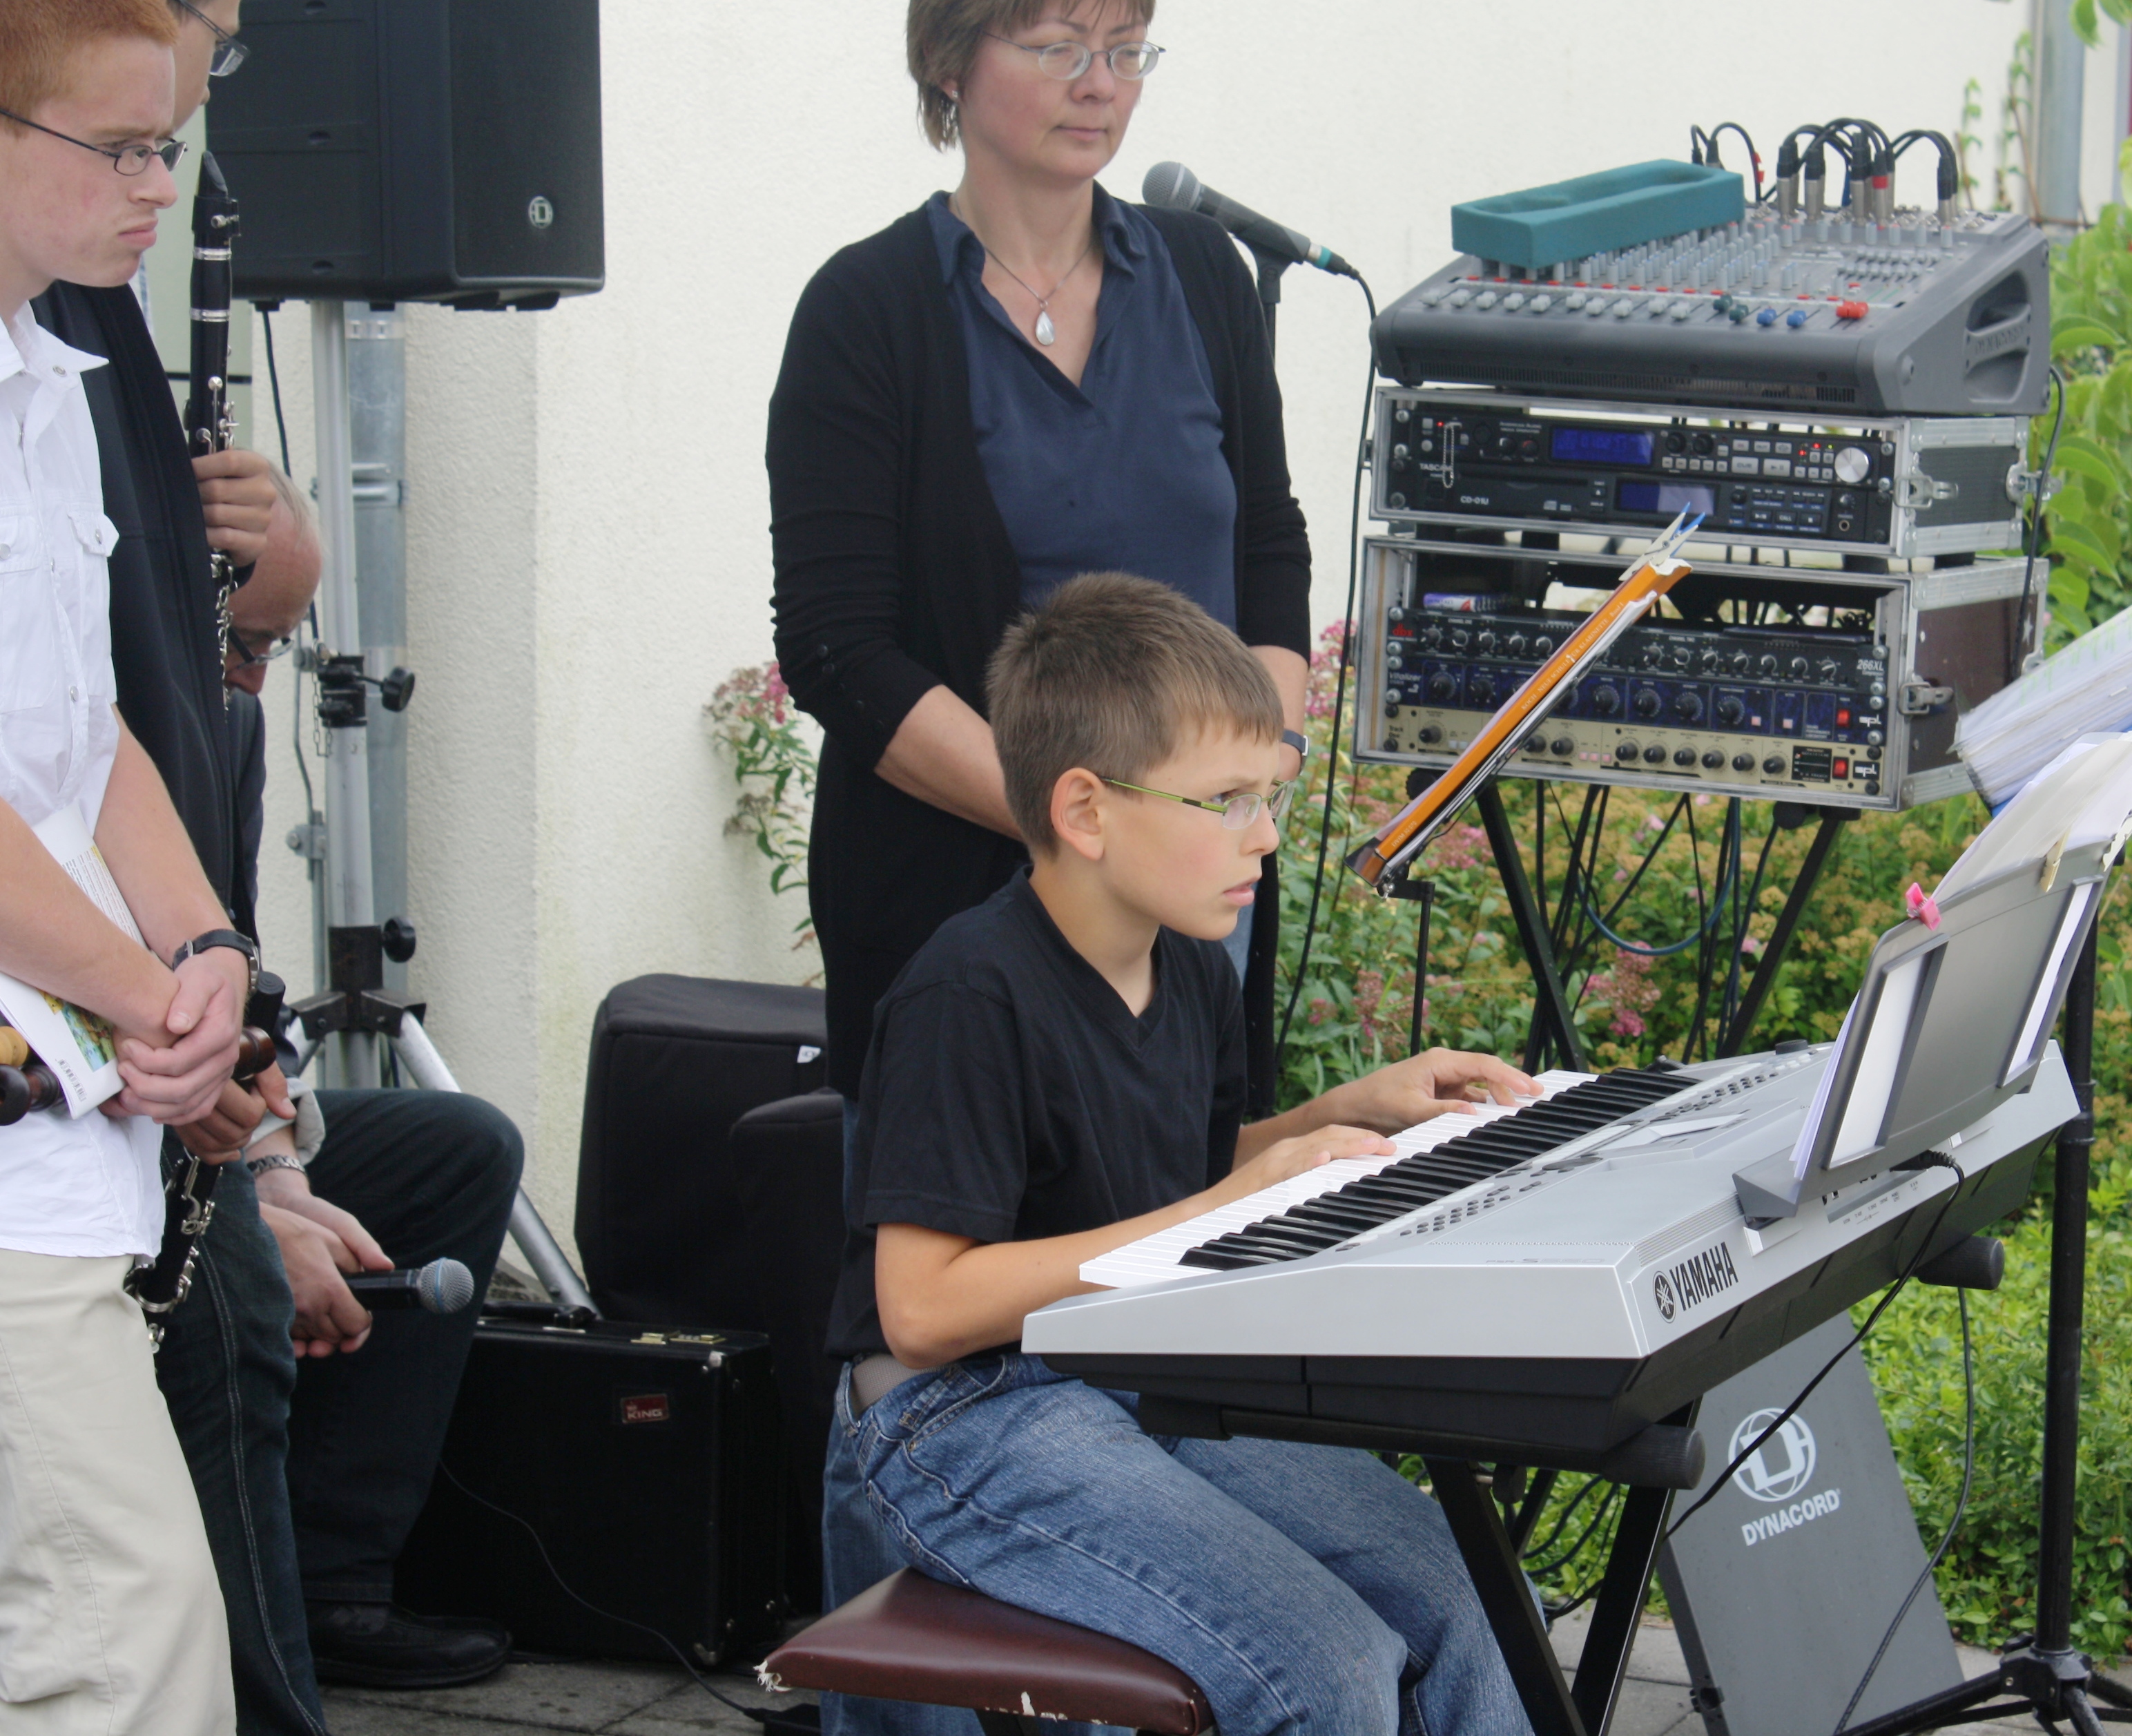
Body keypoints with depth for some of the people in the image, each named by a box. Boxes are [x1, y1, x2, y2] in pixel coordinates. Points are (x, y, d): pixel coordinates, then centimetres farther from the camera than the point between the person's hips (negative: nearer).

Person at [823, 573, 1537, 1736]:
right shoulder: (968, 1000, -18)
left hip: (1155, 1397, 8)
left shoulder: (1193, 975, 10)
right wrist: (1218, 1208, -21)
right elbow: (924, 1309, -23)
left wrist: (1352, 1111, 12)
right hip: (966, 1426, -8)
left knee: (1451, 1591, -9)